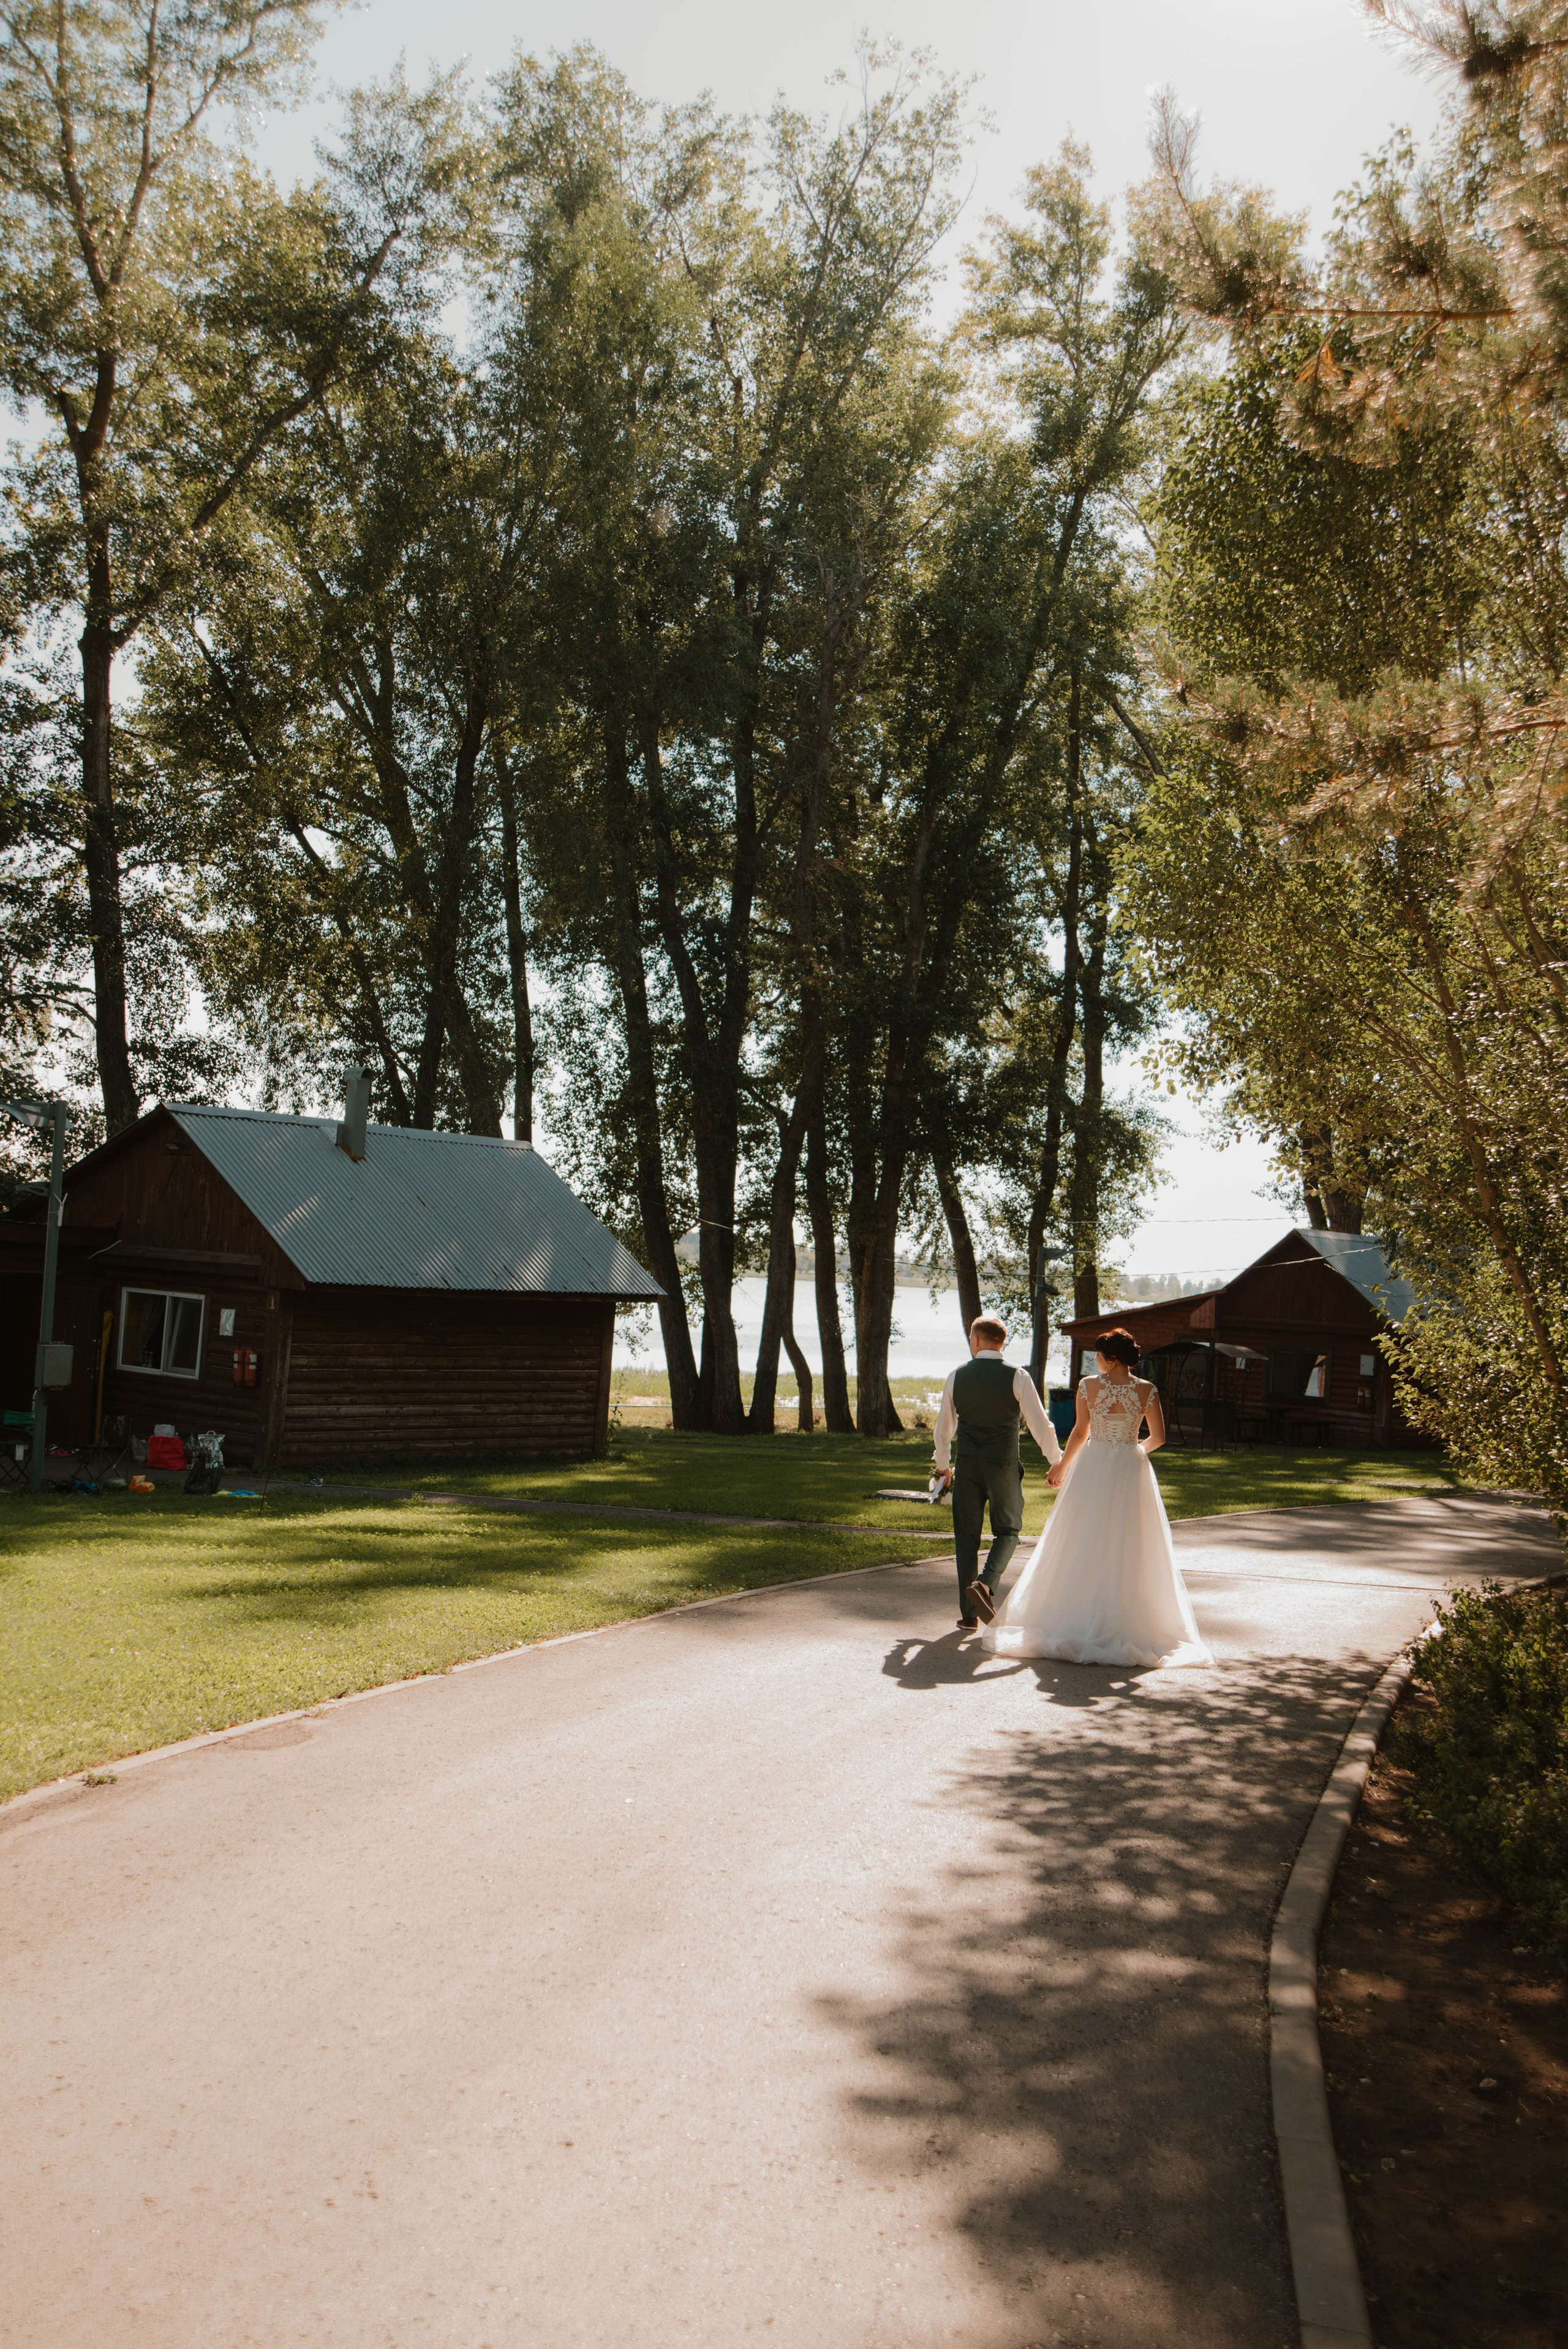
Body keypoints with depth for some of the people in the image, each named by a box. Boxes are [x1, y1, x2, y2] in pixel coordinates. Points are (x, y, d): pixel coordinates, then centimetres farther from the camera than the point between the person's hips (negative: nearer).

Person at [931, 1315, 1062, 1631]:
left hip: (966, 1465, 2)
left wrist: (942, 1465, 26)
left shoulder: (957, 1376, 1)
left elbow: (944, 1427, 11)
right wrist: (1058, 1463, 9)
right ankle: (985, 1583, -13)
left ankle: (969, 1613, 10)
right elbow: (1040, 1425, -4)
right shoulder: (1017, 1378, -5)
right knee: (1007, 1531, 13)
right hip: (1003, 1464, -1)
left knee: (967, 1535, 9)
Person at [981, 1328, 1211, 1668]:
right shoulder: (1147, 1390, -3)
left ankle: (1076, 1620, 8)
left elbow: (1080, 1432, -4)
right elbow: (1158, 1437, 0)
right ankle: (1126, 1623, 9)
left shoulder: (1089, 1385, -7)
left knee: (1083, 1544, 6)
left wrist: (1063, 1466, 10)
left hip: (1093, 1468, -1)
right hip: (1131, 1472, 1)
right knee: (1128, 1549, 7)